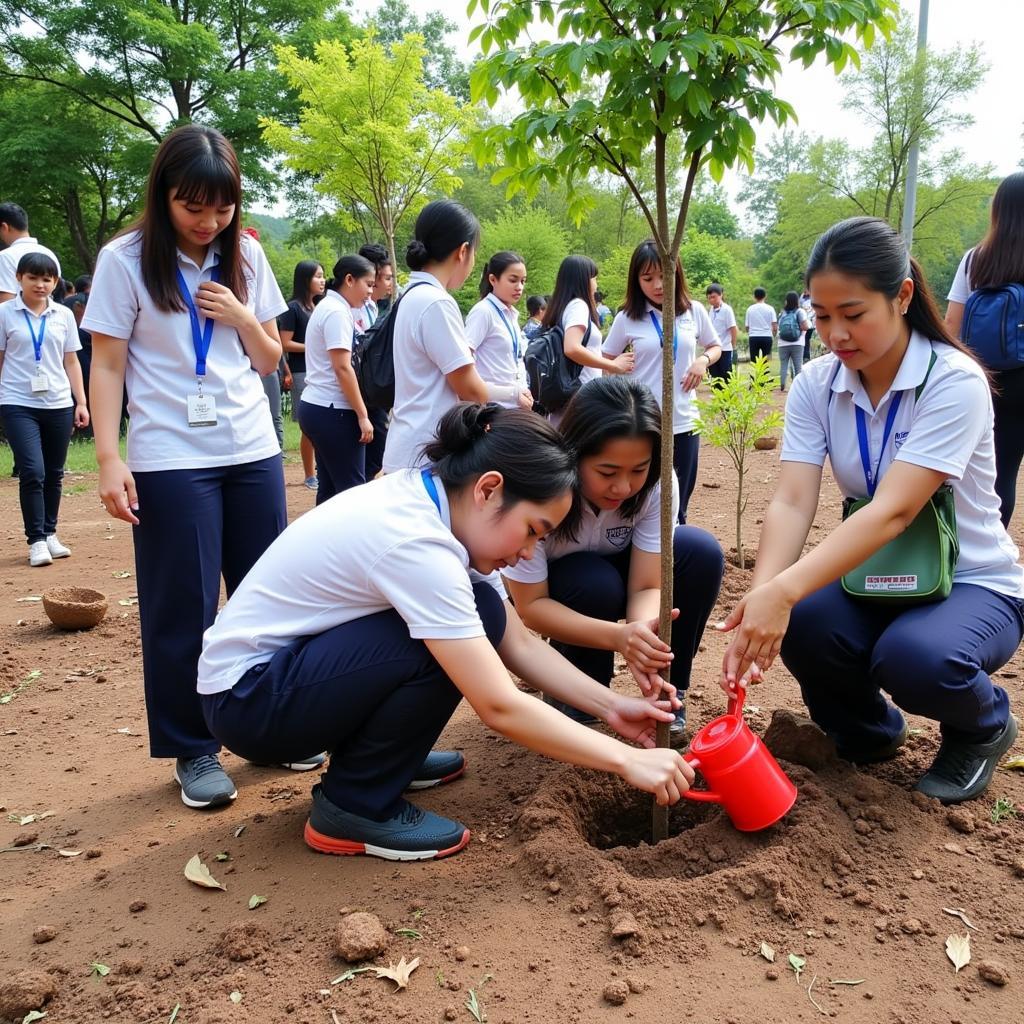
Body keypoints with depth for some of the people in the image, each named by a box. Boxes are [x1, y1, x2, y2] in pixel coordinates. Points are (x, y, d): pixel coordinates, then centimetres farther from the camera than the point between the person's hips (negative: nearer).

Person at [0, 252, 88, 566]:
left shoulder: (64, 315, 7)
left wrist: (81, 402, 6)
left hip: (58, 404, 3)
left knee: (54, 473, 9)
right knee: (32, 472, -11)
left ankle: (50, 533, 23)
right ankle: (36, 540, 0)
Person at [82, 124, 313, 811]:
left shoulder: (246, 255, 8)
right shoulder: (125, 260, -3)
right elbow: (107, 367, -4)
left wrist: (243, 317, -8)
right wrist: (109, 458, -13)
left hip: (253, 451, 4)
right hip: (170, 460, -3)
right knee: (183, 608, 2)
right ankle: (193, 750, 16)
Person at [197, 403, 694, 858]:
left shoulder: (433, 500, -4)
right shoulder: (414, 541, -30)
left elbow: (518, 642, 2)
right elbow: (500, 707, -30)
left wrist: (610, 705, -5)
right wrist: (626, 760, -23)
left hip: (300, 655, 9)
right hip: (246, 697, -9)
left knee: (480, 618, -2)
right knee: (444, 648, -25)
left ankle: (382, 753, 15)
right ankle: (354, 806, -6)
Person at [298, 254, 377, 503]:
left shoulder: (328, 307, 17)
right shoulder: (337, 312, -13)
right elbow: (342, 368, -19)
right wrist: (362, 415, -16)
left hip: (316, 406, 10)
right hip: (332, 410, -10)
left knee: (330, 488, 11)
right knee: (353, 489, -8)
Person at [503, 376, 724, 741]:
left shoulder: (656, 484, -26)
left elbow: (646, 585, -26)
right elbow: (531, 606, -31)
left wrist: (645, 635, -49)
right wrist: (619, 636, -46)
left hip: (615, 569, 3)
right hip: (541, 593, -3)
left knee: (700, 552, -23)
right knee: (598, 585, -35)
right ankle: (578, 703, -7)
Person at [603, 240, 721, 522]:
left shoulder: (694, 311, 1)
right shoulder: (627, 318, -3)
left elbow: (715, 346, 16)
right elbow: (607, 364, 6)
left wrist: (703, 360, -6)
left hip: (684, 421, 2)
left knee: (677, 506, 11)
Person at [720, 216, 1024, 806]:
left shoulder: (955, 382, -22)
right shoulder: (817, 385, -7)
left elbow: (893, 511, -34)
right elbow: (792, 502, -19)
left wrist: (782, 592, -47)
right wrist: (761, 595, -38)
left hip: (973, 584, -3)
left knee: (914, 655, -35)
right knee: (798, 624, -28)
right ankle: (868, 732, 8)